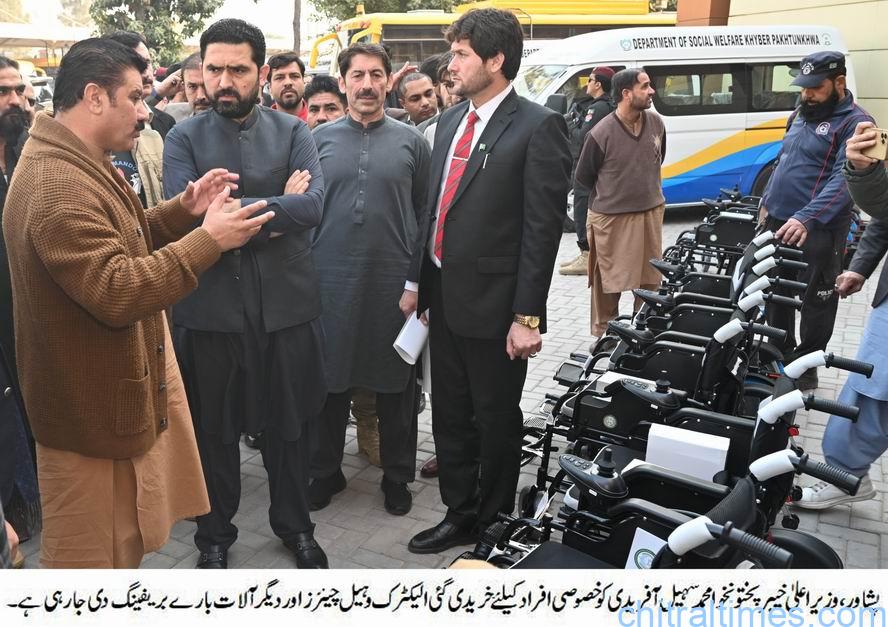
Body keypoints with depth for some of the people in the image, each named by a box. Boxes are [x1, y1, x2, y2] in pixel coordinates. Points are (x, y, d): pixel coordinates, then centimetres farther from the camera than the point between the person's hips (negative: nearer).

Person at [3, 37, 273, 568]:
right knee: (91, 553, 9)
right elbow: (118, 292, -32)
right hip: (94, 410, -10)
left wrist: (183, 210, 0)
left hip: (120, 393, 10)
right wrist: (209, 239, -28)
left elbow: (122, 242, 16)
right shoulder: (57, 185, -27)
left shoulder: (83, 165, 9)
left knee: (123, 537, 26)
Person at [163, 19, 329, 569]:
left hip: (287, 304, 1)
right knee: (214, 429, 14)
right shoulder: (184, 138, 0)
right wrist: (276, 210, -15)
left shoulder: (293, 131, 2)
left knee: (291, 425, 15)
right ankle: (215, 534, 36)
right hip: (211, 309, 0)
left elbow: (314, 205, -14)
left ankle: (295, 525, 38)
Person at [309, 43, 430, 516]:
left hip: (394, 282, 0)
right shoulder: (320, 139, 6)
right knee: (329, 380, 9)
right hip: (330, 280, 1)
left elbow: (425, 215, 4)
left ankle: (397, 476, 26)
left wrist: (418, 282, -3)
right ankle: (325, 471, 28)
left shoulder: (411, 141, 4)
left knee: (395, 385, 9)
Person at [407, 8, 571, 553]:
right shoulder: (450, 120, 11)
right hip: (444, 298, 7)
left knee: (495, 421, 10)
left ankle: (495, 525, 30)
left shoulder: (538, 127, -11)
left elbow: (543, 228, -14)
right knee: (450, 416, 17)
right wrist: (422, 283, 11)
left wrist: (527, 317, -16)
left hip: (493, 305, -7)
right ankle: (459, 515, 35)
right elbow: (435, 206, 13)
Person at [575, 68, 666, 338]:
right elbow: (583, 176, -3)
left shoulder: (656, 123, -1)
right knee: (609, 280, 4)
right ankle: (604, 333, 20)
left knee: (650, 277, 13)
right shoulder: (602, 133, -17)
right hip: (612, 218, -5)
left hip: (651, 212, 5)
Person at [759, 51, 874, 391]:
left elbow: (843, 180, -23)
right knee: (776, 294, 16)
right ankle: (780, 355, 33)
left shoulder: (855, 123, -12)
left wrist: (806, 219, -33)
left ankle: (805, 368, 16)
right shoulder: (801, 114, 13)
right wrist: (767, 201, 20)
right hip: (778, 223, 8)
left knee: (815, 302, 3)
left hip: (817, 231, -8)